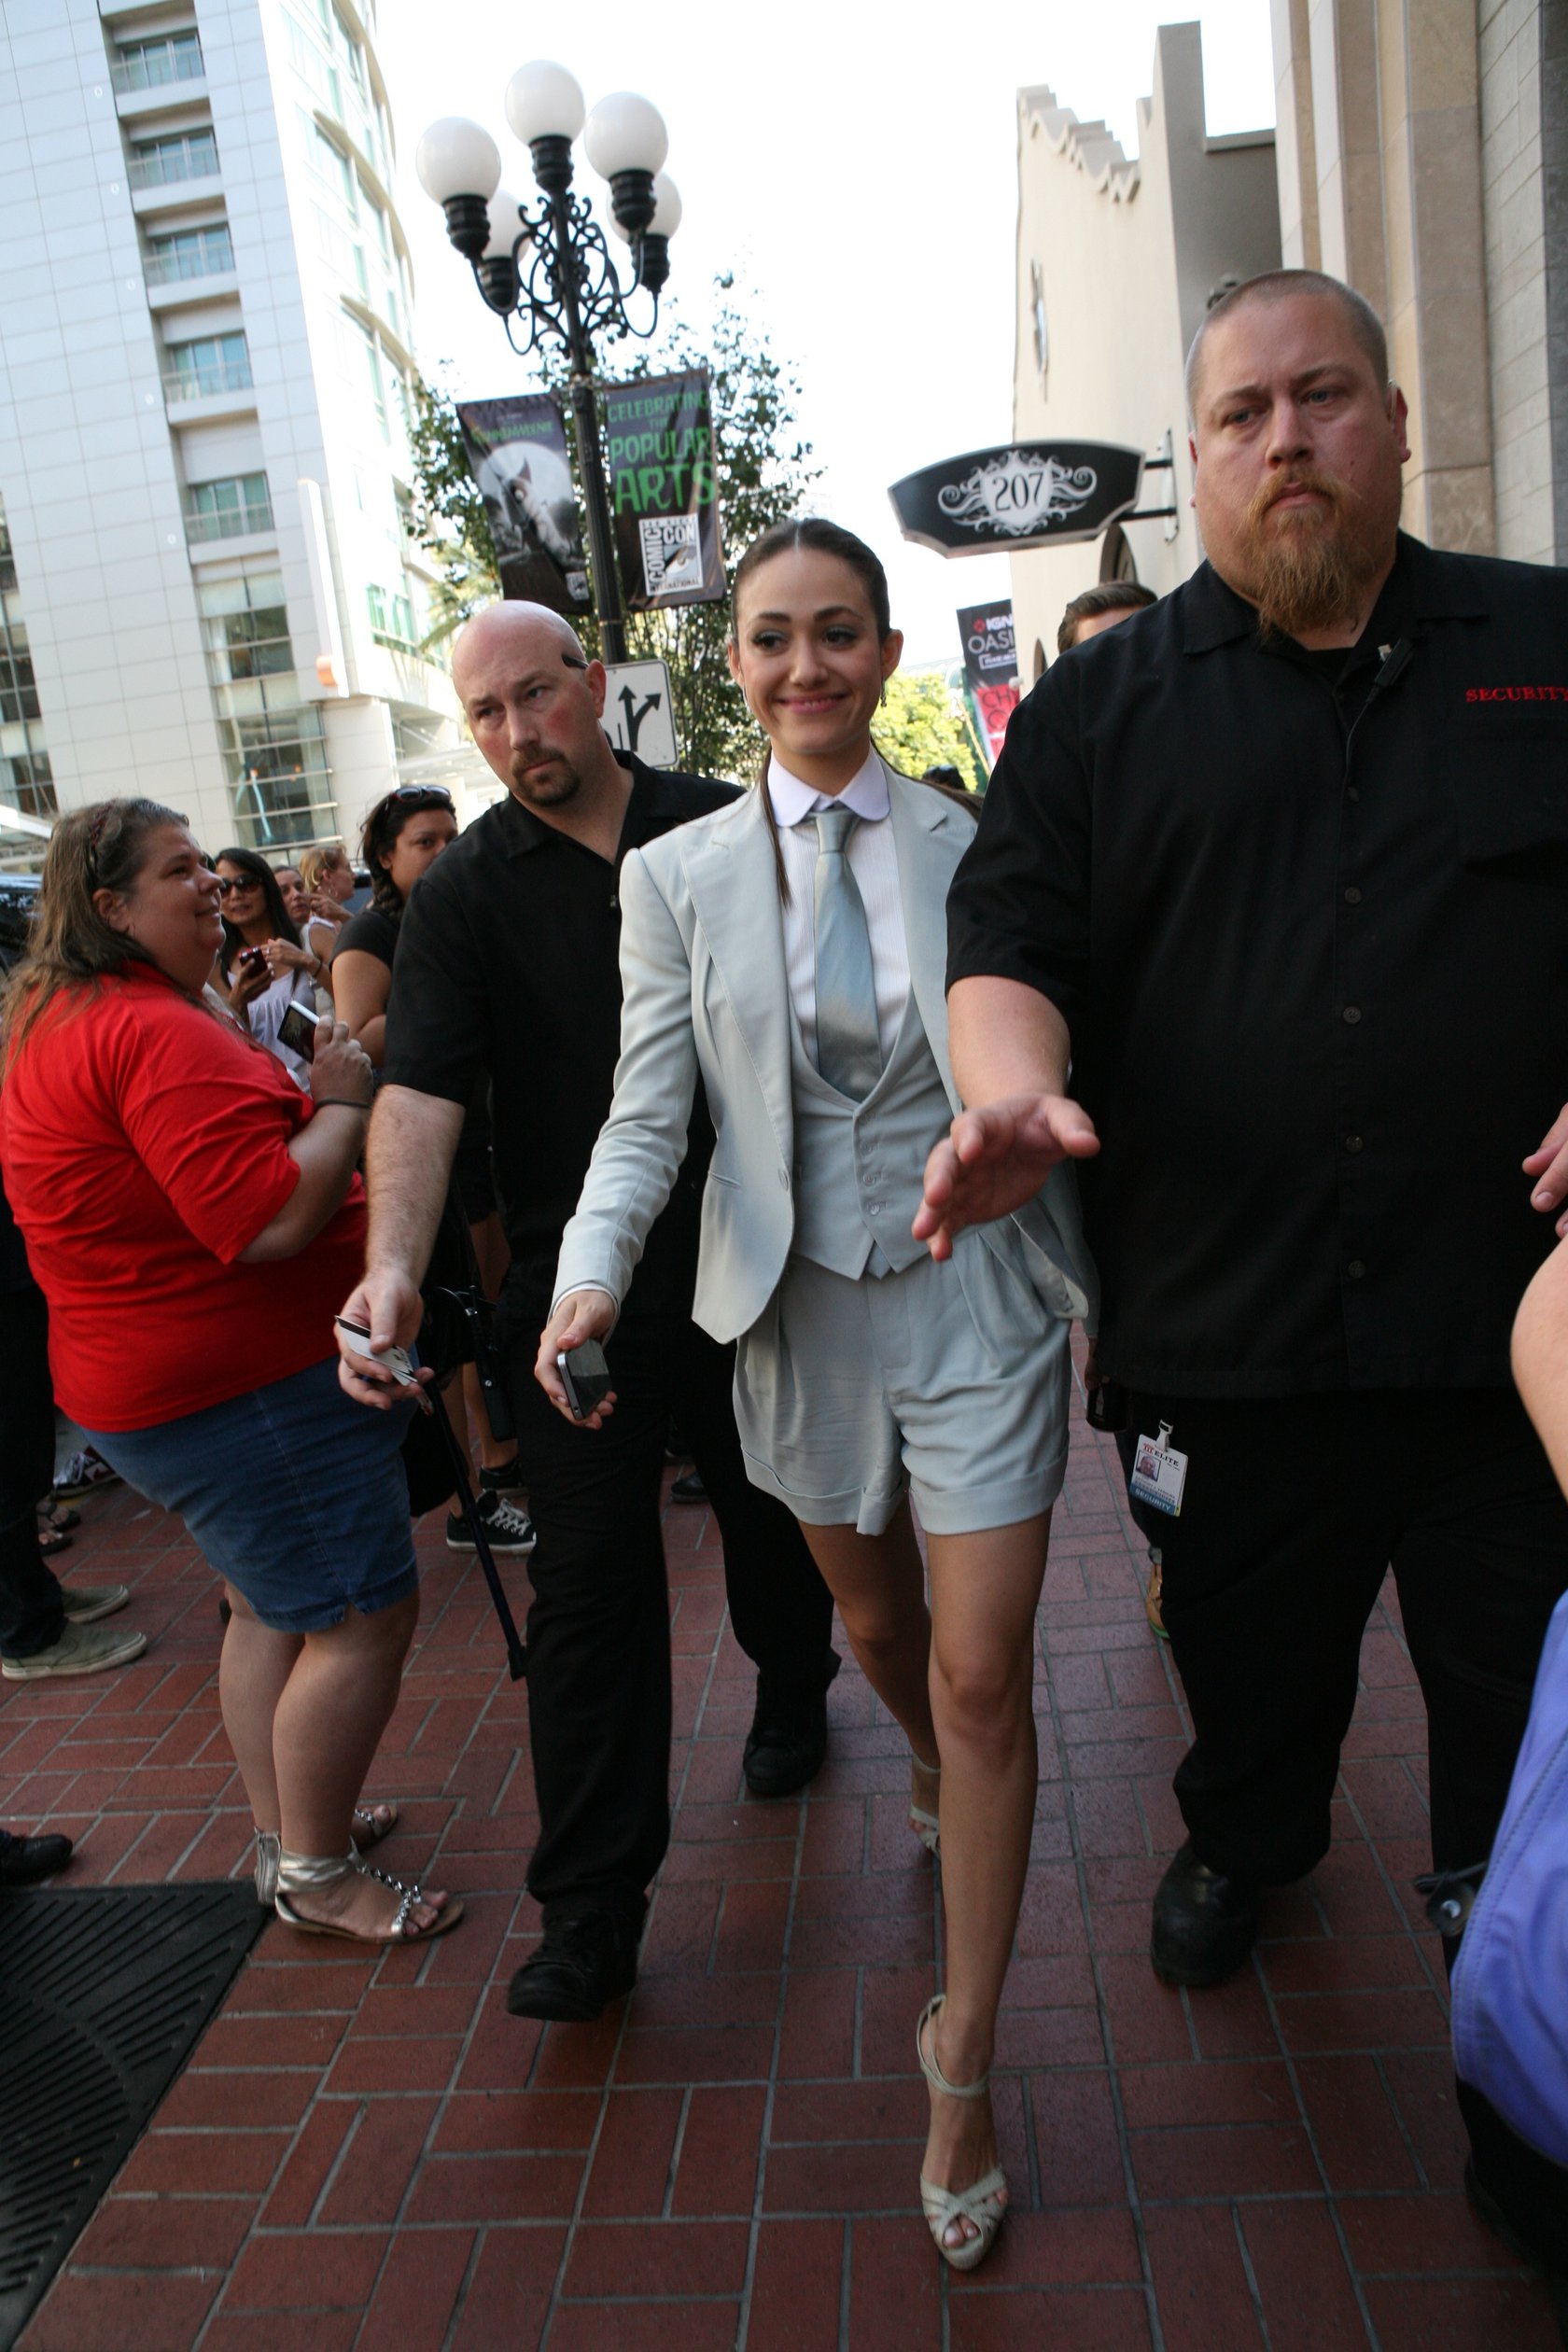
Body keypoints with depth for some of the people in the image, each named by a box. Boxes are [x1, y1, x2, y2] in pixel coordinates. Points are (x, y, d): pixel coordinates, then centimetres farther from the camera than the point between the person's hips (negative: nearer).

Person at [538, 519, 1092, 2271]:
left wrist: (1106, 1288, 2)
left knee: (984, 1672, -2)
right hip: (801, 1312, 2)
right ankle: (934, 1780, 59)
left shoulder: (982, 846, -3)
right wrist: (591, 1275, -21)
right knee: (876, 1625, 22)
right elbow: (647, 1110, -5)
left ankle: (963, 2062, 18)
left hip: (976, 1292, -1)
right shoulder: (675, 877, -1)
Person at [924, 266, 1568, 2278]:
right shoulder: (1106, 704, 6)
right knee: (1246, 1644, 21)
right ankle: (1247, 1838, 54)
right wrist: (1017, 1089, -23)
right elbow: (1010, 930, -2)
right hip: (1229, 1332, 1)